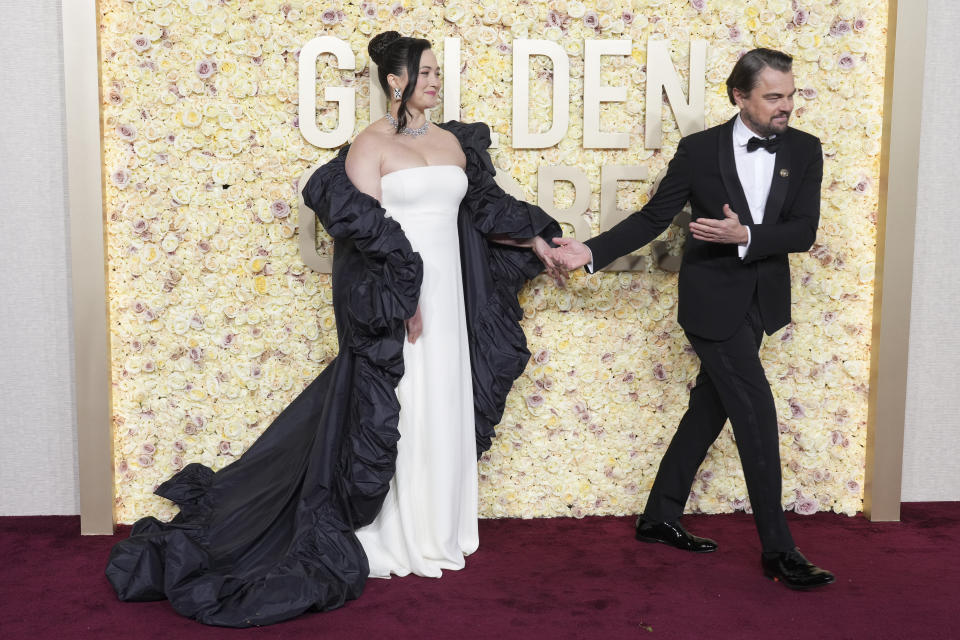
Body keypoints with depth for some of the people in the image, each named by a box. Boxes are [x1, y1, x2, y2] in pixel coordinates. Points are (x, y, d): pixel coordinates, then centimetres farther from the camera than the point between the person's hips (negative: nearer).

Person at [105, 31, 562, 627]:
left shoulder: (452, 141, 13)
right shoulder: (371, 143, -6)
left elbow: (485, 206, 21)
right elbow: (361, 226, -13)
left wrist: (533, 239, 17)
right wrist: (402, 293, -18)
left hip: (447, 293, 7)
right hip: (393, 295, -6)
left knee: (443, 409, 12)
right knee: (392, 410, 1)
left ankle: (436, 530, 27)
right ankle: (393, 538, 14)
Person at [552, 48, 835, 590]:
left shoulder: (804, 150, 0)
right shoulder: (700, 149, -7)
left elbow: (804, 231, -8)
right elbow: (653, 218, -3)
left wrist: (745, 235, -24)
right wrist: (593, 252, -12)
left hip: (760, 302, 5)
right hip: (712, 300, -5)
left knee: (710, 409, 13)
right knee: (758, 415, -8)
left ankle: (661, 517, 29)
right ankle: (778, 550, 2)